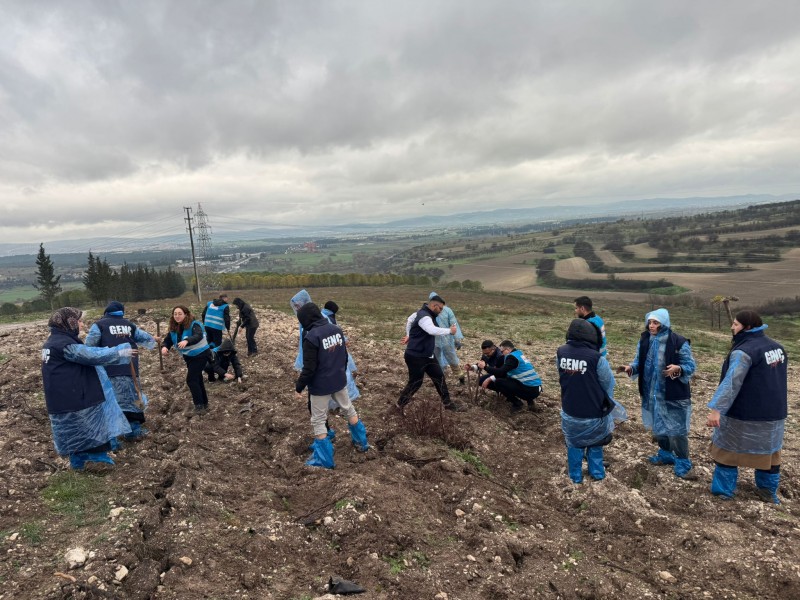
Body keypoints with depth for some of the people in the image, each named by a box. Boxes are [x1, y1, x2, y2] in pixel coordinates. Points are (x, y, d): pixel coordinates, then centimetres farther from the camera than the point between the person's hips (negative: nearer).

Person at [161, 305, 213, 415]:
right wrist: (164, 347, -30)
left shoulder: (194, 325, -23)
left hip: (200, 355, -8)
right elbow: (167, 340, -6)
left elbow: (198, 336, -41)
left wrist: (186, 341, -60)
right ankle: (204, 403, 29)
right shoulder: (174, 328, -3)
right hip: (189, 357, 8)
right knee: (197, 379, 16)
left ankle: (199, 405, -8)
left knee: (191, 379, -16)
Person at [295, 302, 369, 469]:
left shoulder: (311, 336, -23)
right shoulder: (336, 329, -2)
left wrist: (299, 386, -7)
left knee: (318, 421, 8)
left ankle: (323, 458, 16)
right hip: (340, 380, 7)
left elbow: (309, 367, -21)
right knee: (349, 409, 24)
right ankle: (361, 442, 38)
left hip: (320, 385, -7)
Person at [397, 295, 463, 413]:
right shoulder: (423, 317, -25)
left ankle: (447, 403, 24)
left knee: (439, 377, 12)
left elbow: (409, 320, 26)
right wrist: (449, 331, -31)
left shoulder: (425, 314, 9)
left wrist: (409, 335, 27)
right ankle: (399, 405, 20)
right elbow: (433, 330, -44)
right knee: (415, 383, 1)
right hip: (415, 357, -10)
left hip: (427, 355, 10)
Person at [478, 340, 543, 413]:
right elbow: (504, 372, 19)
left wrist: (485, 367, -8)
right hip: (536, 388, 9)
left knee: (498, 382, -7)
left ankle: (517, 404, 1)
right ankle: (530, 401, 15)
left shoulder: (512, 357, -12)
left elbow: (501, 372, -21)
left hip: (530, 390, -9)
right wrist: (490, 379, 10)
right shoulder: (518, 354, 17)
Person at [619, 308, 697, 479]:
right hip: (652, 394, 5)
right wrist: (631, 368, -14)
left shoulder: (679, 343, -15)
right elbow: (639, 362, 7)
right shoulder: (644, 341, 0)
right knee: (658, 428, 20)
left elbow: (690, 366, -10)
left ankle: (682, 464, 16)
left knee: (676, 430, 1)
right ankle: (665, 454, 40)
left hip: (673, 395, -5)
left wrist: (678, 369, -31)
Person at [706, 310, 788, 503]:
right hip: (774, 413, 8)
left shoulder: (744, 351, -22)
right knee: (769, 452, 19)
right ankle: (768, 491, 29)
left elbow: (731, 382, -31)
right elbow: (776, 378, 18)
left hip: (743, 414, -7)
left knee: (728, 449, 6)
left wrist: (716, 408, -35)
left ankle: (723, 490, 13)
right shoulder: (777, 347, 6)